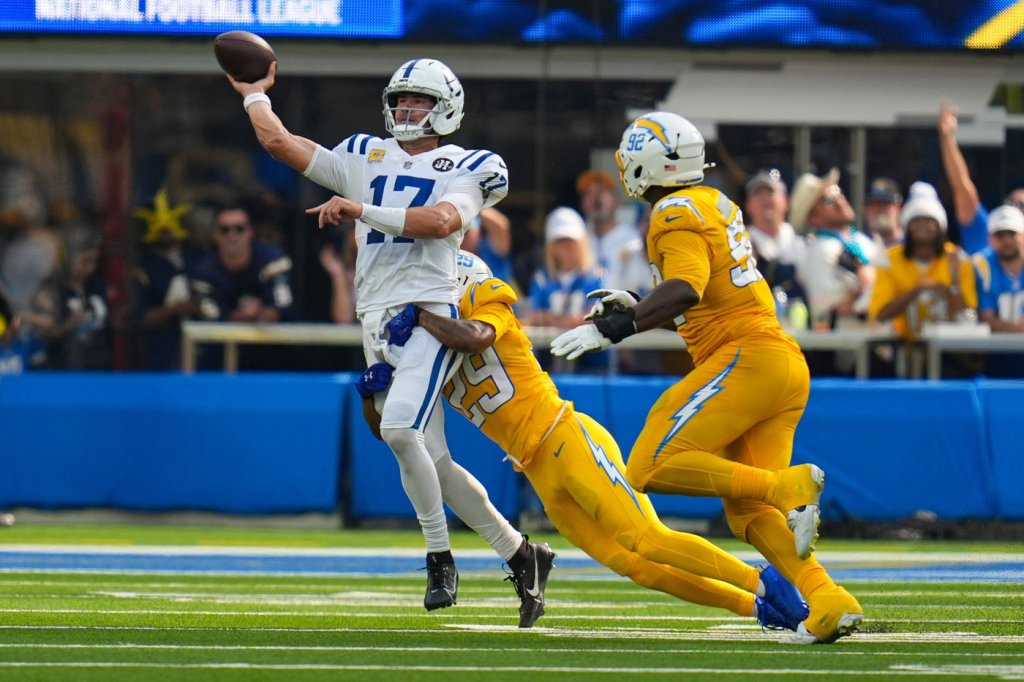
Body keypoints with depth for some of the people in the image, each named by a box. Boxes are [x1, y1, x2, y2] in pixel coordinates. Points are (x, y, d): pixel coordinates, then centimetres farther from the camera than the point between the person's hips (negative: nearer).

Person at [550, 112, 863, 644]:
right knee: (747, 511, 7)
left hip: (746, 358, -9)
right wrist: (634, 307, 26)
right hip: (786, 365, 9)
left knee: (652, 468, -14)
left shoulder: (677, 215, -8)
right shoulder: (714, 204, 21)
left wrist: (614, 328, -27)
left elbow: (685, 291, -24)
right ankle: (829, 602, -10)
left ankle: (792, 486, -23)